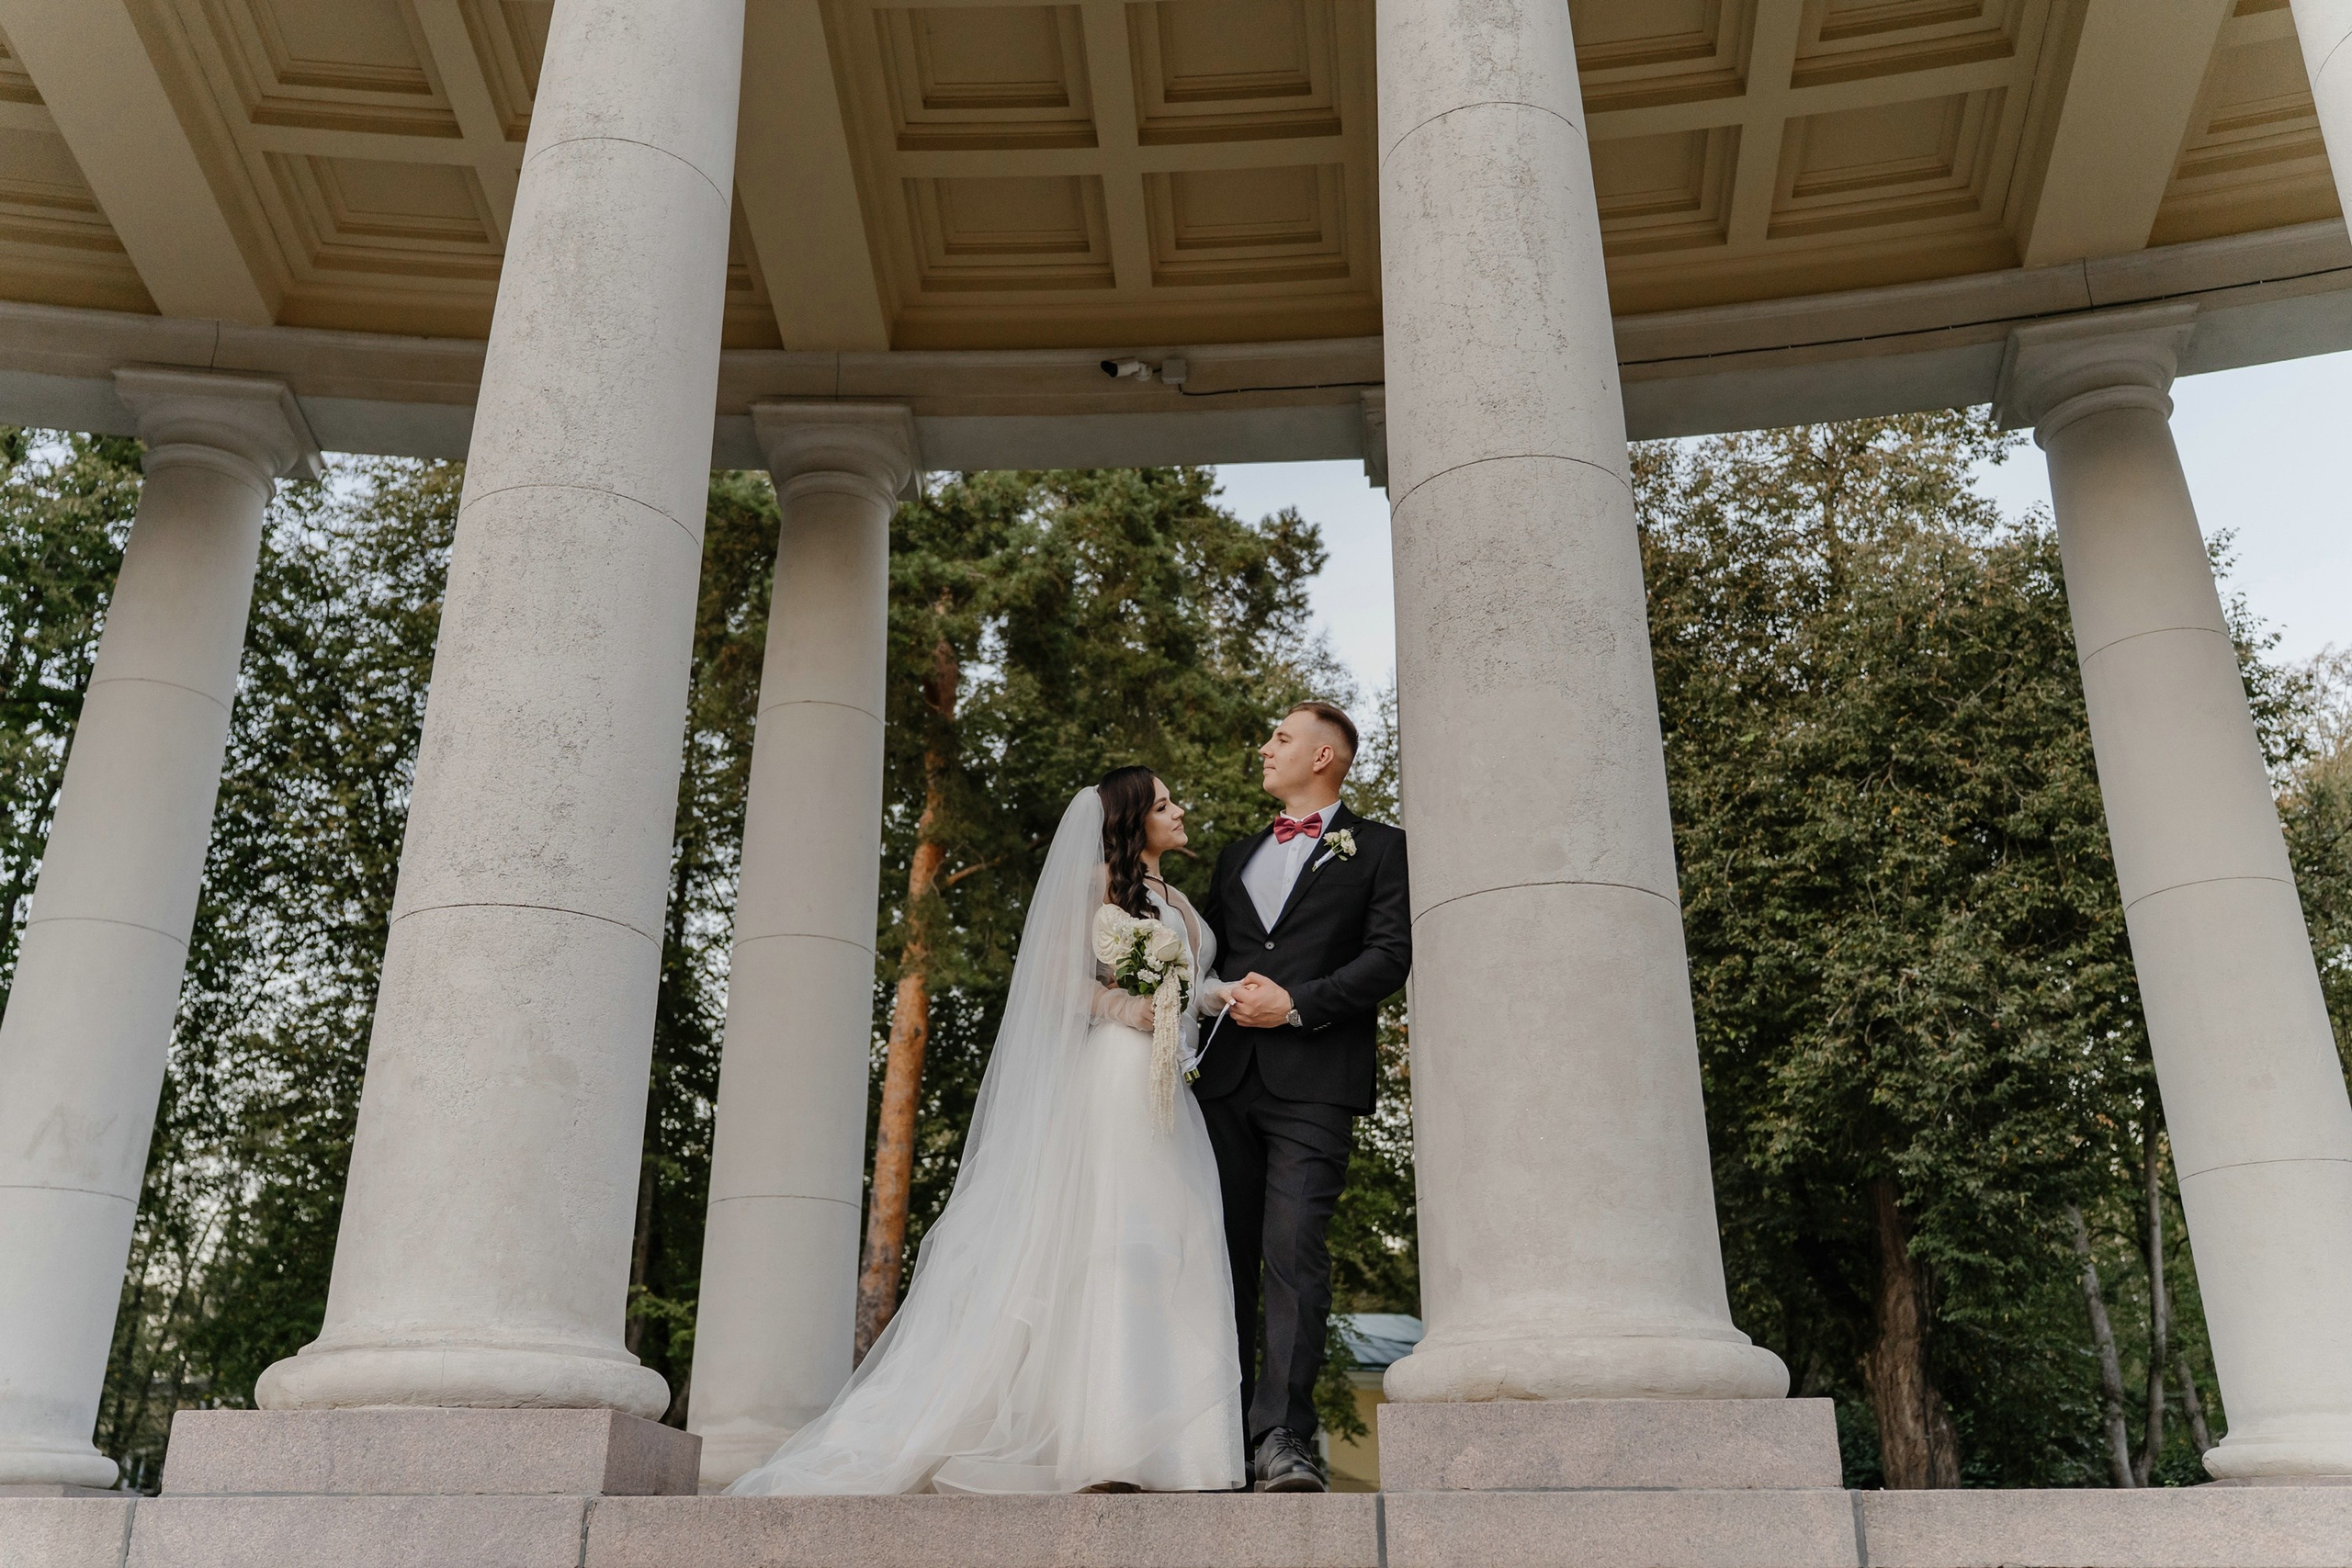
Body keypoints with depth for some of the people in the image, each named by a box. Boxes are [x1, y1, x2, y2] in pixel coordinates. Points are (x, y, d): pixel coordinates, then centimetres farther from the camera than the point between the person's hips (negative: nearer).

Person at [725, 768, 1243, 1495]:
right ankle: (1107, 1446, -16)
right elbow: (1057, 972, -5)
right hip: (1115, 1078, -8)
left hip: (1172, 1090, 8)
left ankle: (1160, 1442, -2)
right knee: (1112, 1238, -13)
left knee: (1171, 1243, -1)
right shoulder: (1103, 877, 4)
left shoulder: (1180, 903, 26)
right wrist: (1124, 1007, -16)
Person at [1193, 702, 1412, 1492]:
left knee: (1294, 1253, -14)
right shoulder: (1237, 858, 27)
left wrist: (1297, 1004, -11)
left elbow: (1390, 955, -2)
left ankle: (1284, 1438, -14)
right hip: (1229, 1076, 5)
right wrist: (1215, 992, 1)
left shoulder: (1378, 848, 10)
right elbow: (1204, 956, 25)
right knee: (1226, 1256, 2)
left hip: (1314, 1078, -5)